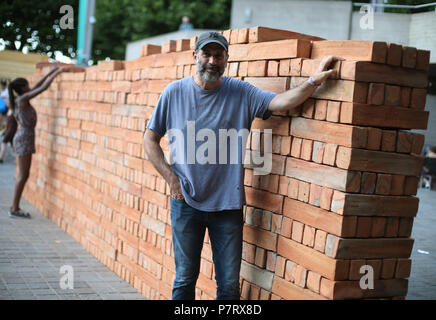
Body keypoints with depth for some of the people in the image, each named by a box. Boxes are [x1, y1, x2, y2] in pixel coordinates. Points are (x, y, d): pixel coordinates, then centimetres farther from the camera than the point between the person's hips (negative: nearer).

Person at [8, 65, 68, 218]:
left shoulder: (19, 100, 12)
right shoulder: (23, 99, -13)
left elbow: (37, 86, 20)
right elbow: (42, 88, -17)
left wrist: (50, 72, 21)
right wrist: (57, 72, -11)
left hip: (23, 139, 10)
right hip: (24, 139, -10)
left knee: (23, 175, 11)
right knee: (23, 175, -6)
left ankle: (15, 207, 15)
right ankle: (15, 208, -2)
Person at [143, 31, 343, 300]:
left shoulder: (241, 93, 1)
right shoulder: (174, 92, 1)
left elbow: (281, 101, -13)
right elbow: (150, 140, 6)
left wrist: (314, 82, -29)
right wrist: (171, 178, -4)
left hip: (228, 204, 1)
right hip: (186, 201, 0)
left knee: (230, 284, 8)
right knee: (185, 278, 11)